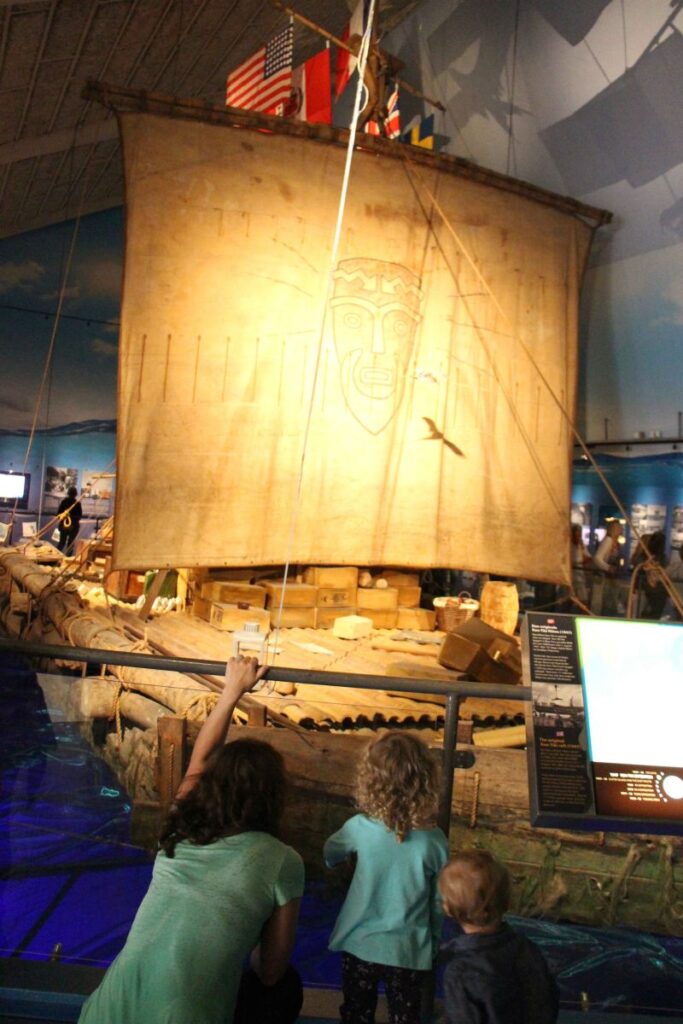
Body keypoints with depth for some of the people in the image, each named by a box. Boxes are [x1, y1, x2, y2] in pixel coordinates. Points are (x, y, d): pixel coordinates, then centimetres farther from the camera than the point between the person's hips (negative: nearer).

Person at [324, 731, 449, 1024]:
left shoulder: (359, 828, -20)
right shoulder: (434, 841, -19)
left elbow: (330, 854, 2)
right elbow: (439, 902, -5)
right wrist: (433, 945, 12)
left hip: (360, 945, 0)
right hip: (410, 952, 0)